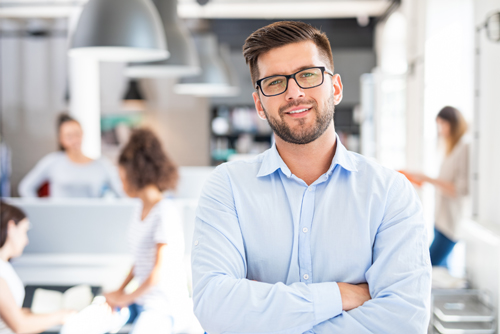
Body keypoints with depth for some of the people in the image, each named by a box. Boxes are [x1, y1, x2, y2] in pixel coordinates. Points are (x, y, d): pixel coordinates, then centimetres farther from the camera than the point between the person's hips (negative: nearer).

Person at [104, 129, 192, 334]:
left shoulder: (164, 212, -16)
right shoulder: (143, 210, 8)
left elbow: (159, 272, -17)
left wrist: (125, 298, -7)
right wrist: (120, 290, 8)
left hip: (165, 306, -8)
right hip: (143, 300, 8)